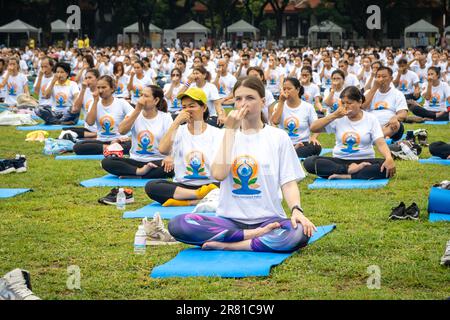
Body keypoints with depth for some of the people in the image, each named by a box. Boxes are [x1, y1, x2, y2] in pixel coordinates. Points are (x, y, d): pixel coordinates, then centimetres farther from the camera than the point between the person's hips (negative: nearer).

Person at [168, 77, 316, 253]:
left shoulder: (278, 137, 6)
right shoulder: (226, 135, 10)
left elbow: (288, 183, 1)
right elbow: (219, 174, -8)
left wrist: (296, 210, -20)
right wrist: (230, 130, -6)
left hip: (268, 220, -2)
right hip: (229, 220, 2)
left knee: (300, 233, -36)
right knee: (178, 224, -26)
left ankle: (229, 245, -22)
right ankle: (256, 236, -21)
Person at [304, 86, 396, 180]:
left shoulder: (371, 119, 1)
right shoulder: (339, 118, 6)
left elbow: (381, 143, -9)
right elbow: (313, 128, 0)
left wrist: (389, 158, -30)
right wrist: (334, 115, -10)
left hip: (364, 161, -1)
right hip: (340, 161, 2)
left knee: (386, 167, -34)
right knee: (309, 162, -25)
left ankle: (346, 176, -34)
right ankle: (350, 170, -31)